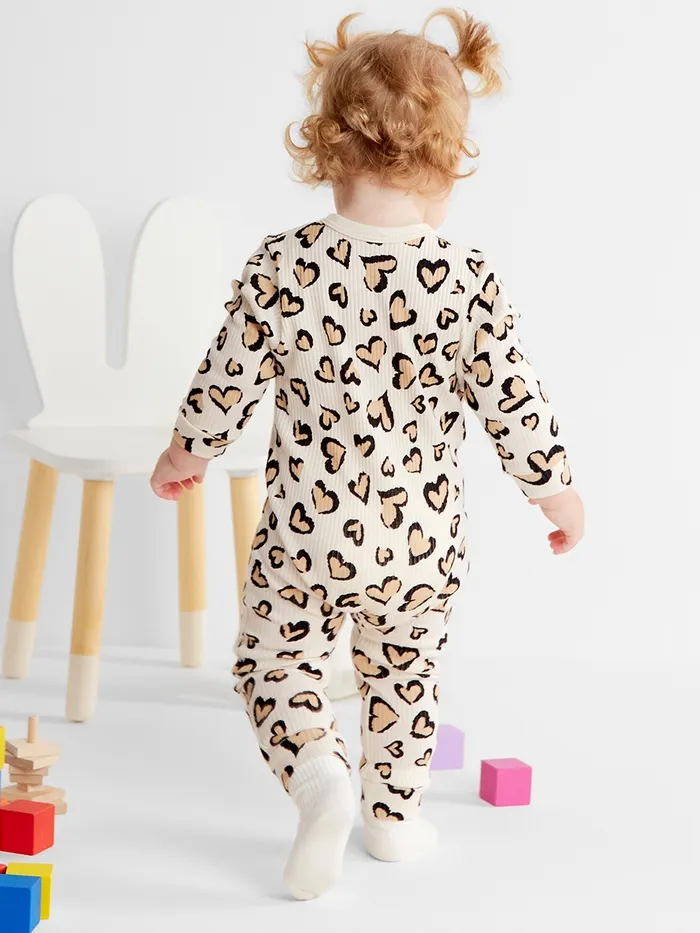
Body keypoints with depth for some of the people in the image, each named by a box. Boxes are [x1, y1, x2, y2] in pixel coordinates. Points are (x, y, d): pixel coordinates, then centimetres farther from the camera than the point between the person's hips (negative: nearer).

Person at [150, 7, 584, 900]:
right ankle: (394, 810, 35)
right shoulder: (468, 281, -15)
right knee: (403, 669, 22)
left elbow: (229, 379, -4)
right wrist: (558, 494, 8)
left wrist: (185, 454, 15)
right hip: (418, 541, 1)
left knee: (274, 660, 16)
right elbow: (512, 406, -9)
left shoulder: (282, 265, -13)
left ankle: (316, 768, -8)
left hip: (304, 533, -1)